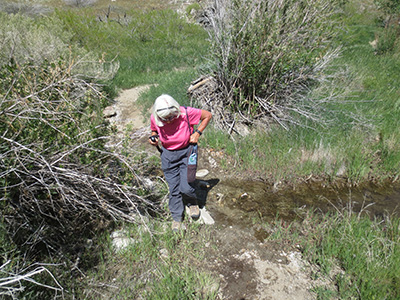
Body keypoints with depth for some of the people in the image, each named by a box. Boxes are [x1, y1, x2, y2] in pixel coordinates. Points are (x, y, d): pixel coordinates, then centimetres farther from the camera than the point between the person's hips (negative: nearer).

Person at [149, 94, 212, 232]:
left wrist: (197, 133, -16)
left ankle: (193, 202, 28)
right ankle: (177, 218, 28)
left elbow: (207, 115, -9)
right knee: (173, 189, 7)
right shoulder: (154, 118, -15)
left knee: (186, 187, -9)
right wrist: (154, 138, -13)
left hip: (186, 152, -2)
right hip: (168, 154, 3)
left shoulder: (186, 113, -25)